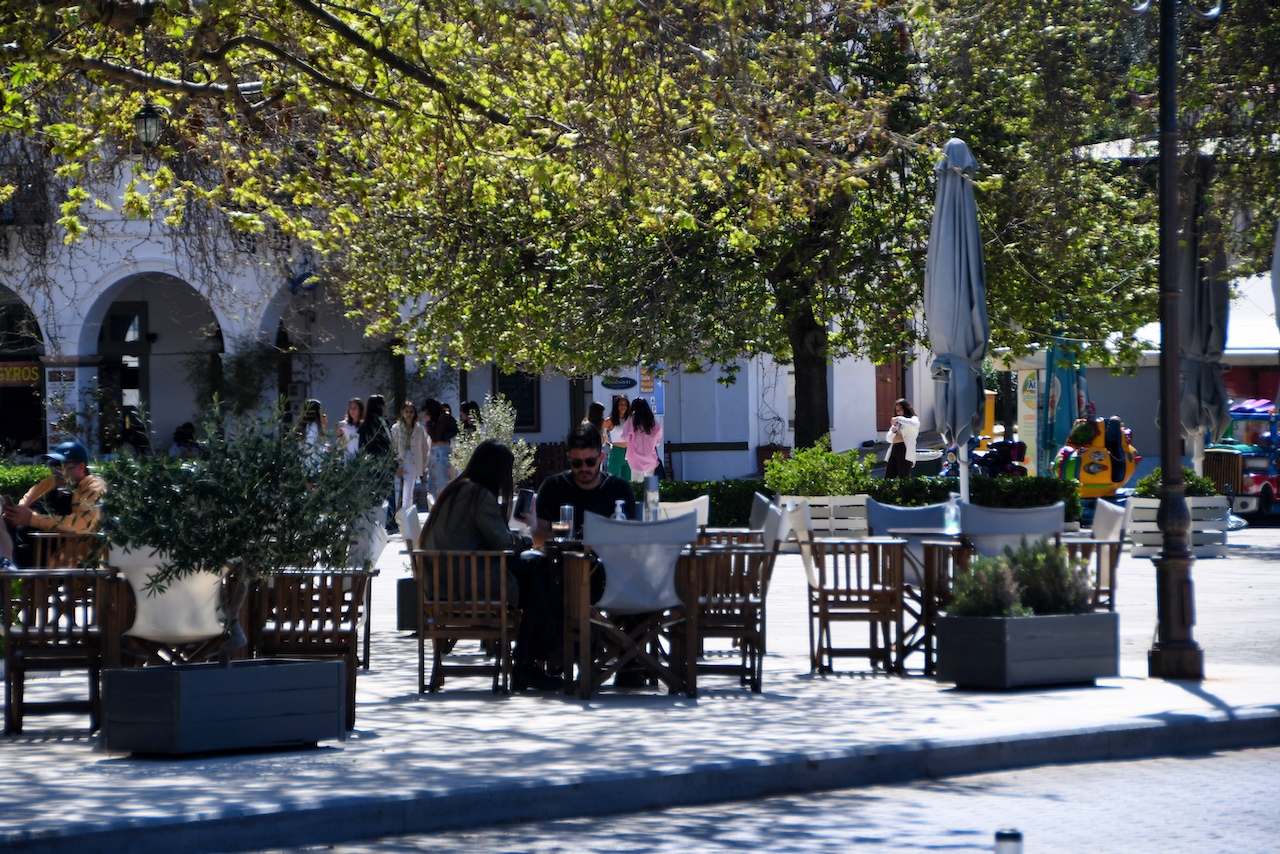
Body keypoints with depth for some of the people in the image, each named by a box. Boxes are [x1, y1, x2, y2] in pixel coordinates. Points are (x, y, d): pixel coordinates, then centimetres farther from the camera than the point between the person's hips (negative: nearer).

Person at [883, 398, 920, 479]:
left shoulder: (913, 419, 6)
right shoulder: (896, 423, 26)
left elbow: (915, 424, -20)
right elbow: (888, 439, 25)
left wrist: (899, 419, -14)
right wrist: (893, 432, 3)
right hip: (894, 450, 7)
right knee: (888, 479, -3)